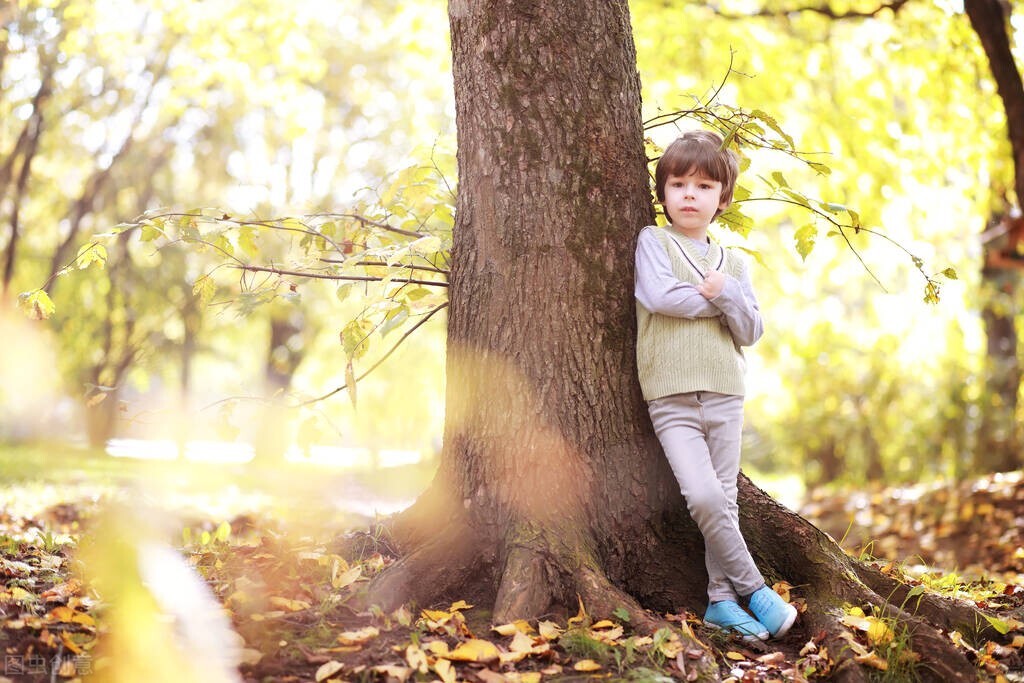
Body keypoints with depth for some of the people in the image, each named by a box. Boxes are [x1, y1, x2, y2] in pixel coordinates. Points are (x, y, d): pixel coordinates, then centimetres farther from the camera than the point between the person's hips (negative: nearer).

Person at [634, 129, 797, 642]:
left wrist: (726, 294, -10)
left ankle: (721, 600, 14)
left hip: (725, 397, 4)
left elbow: (751, 331, 7)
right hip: (672, 399, -4)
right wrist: (711, 300, -5)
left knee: (725, 498, 5)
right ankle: (753, 587, -4)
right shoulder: (653, 242, 3)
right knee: (704, 497, -18)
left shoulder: (733, 263, 14)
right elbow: (658, 294, -16)